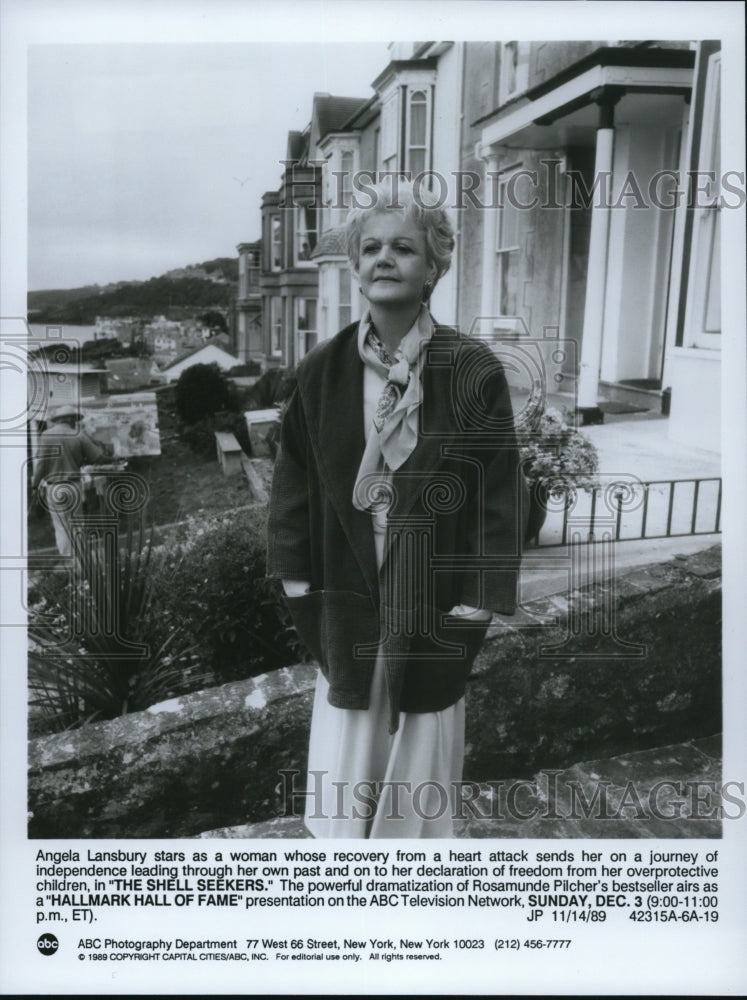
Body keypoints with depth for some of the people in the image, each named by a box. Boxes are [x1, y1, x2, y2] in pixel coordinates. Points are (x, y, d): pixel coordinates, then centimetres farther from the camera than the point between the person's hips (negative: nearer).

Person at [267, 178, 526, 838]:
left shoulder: (473, 373, -11)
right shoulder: (323, 370, -2)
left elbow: (499, 499, -8)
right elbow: (294, 484, 4)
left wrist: (473, 613, -8)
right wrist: (303, 598, 3)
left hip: (431, 609, -2)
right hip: (347, 605, 2)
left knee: (418, 782, 15)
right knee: (343, 773, 15)